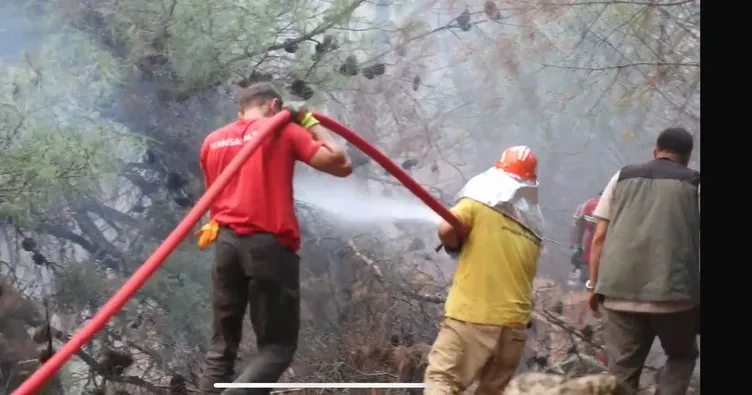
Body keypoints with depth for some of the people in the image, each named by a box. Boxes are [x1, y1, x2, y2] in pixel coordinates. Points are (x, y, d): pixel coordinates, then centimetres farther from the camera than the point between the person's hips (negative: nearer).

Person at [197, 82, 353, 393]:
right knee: (278, 345, 0)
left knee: (222, 343, 12)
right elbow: (341, 165, 0)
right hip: (269, 245, -5)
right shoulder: (284, 131, 2)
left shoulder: (213, 141, 15)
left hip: (226, 243, 5)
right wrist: (312, 124, 10)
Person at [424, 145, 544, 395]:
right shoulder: (533, 229, 15)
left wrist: (455, 244, 6)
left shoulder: (479, 204, -2)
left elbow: (446, 230, -16)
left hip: (471, 316, -5)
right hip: (513, 323, 6)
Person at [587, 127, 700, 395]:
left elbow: (599, 237, 11)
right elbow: (698, 241, 0)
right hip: (672, 291, -2)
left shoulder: (623, 177, 16)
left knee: (622, 369, 7)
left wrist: (594, 284, 16)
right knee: (681, 355, 19)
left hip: (621, 290, 2)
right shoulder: (694, 183, 9)